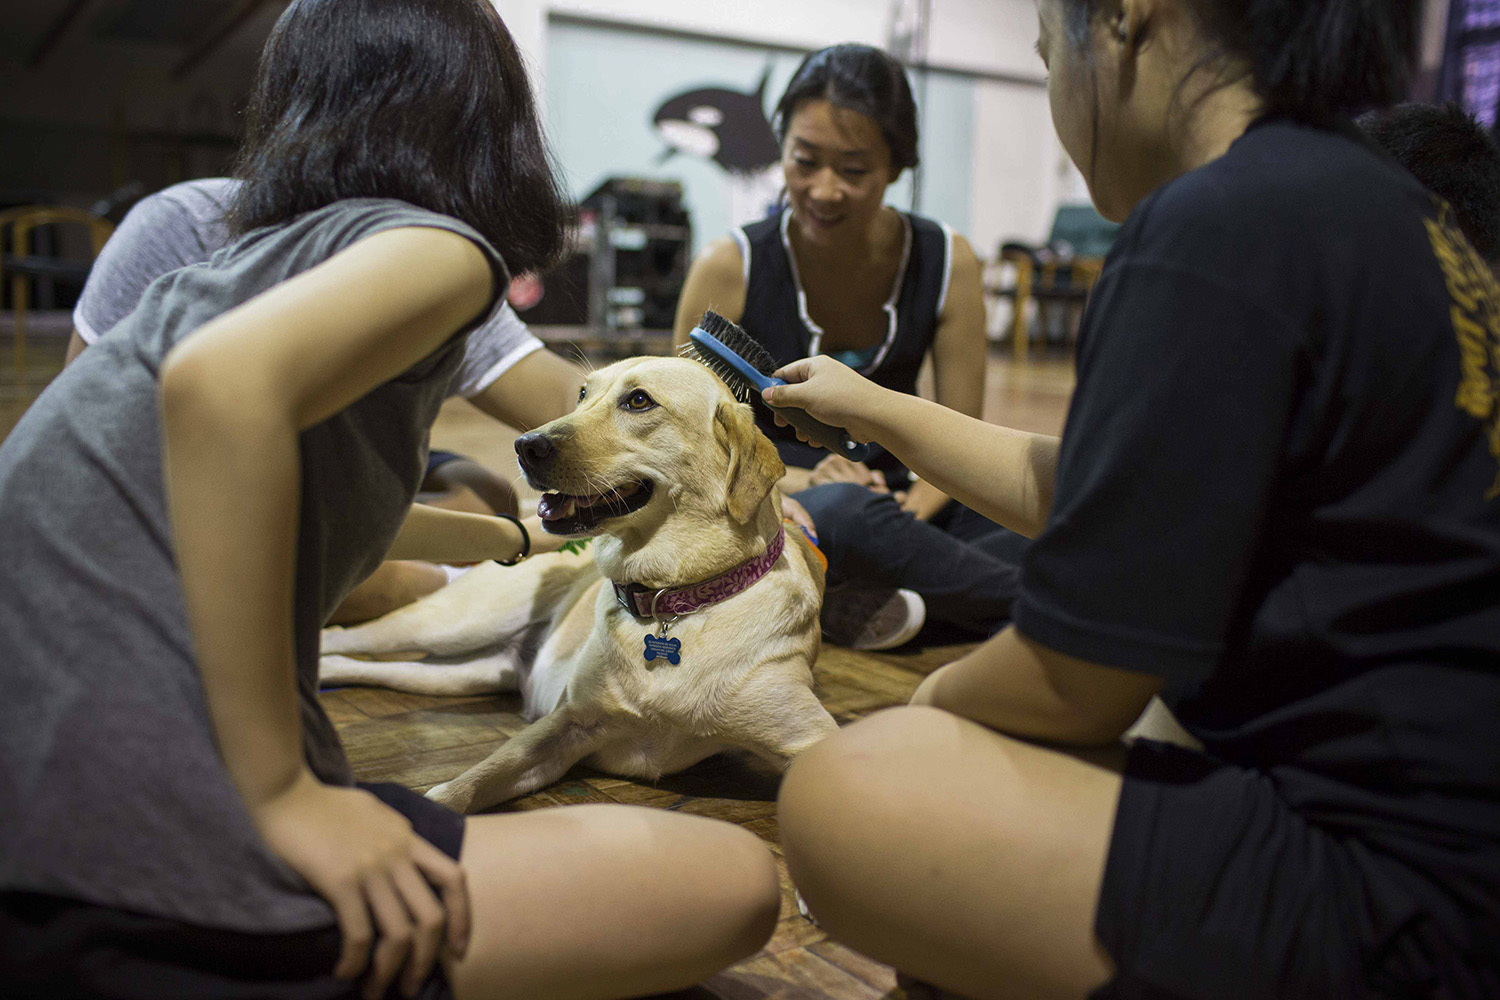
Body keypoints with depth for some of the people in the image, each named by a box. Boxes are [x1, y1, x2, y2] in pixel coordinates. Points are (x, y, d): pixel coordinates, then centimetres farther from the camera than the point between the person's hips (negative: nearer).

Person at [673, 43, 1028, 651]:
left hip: (892, 507, 3)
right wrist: (803, 480, -22)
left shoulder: (946, 264, -3)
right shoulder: (729, 270, -9)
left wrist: (910, 512, -23)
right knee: (842, 509, -39)